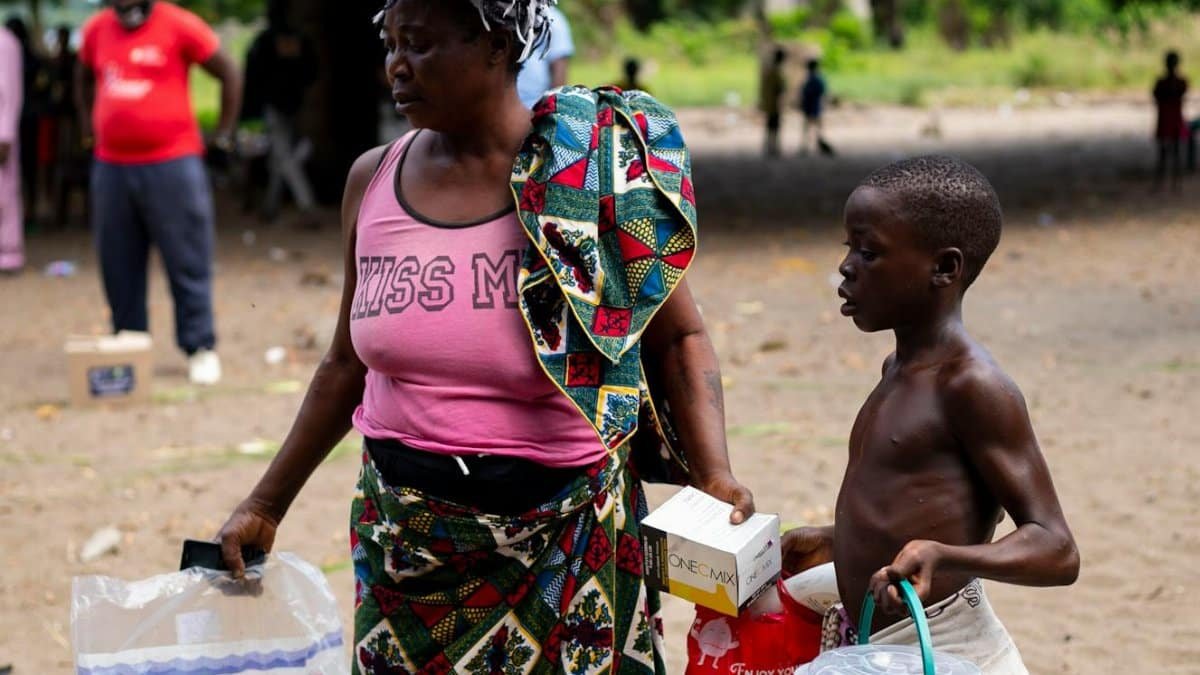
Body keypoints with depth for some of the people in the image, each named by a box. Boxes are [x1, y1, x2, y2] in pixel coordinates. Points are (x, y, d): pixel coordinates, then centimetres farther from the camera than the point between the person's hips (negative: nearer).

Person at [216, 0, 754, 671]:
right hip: (404, 534, 3)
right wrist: (267, 503, 14)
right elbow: (349, 362, 12)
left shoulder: (594, 171, -9)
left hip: (564, 537, -3)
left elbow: (678, 338, -3)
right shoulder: (374, 180, 2)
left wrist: (714, 475, -18)